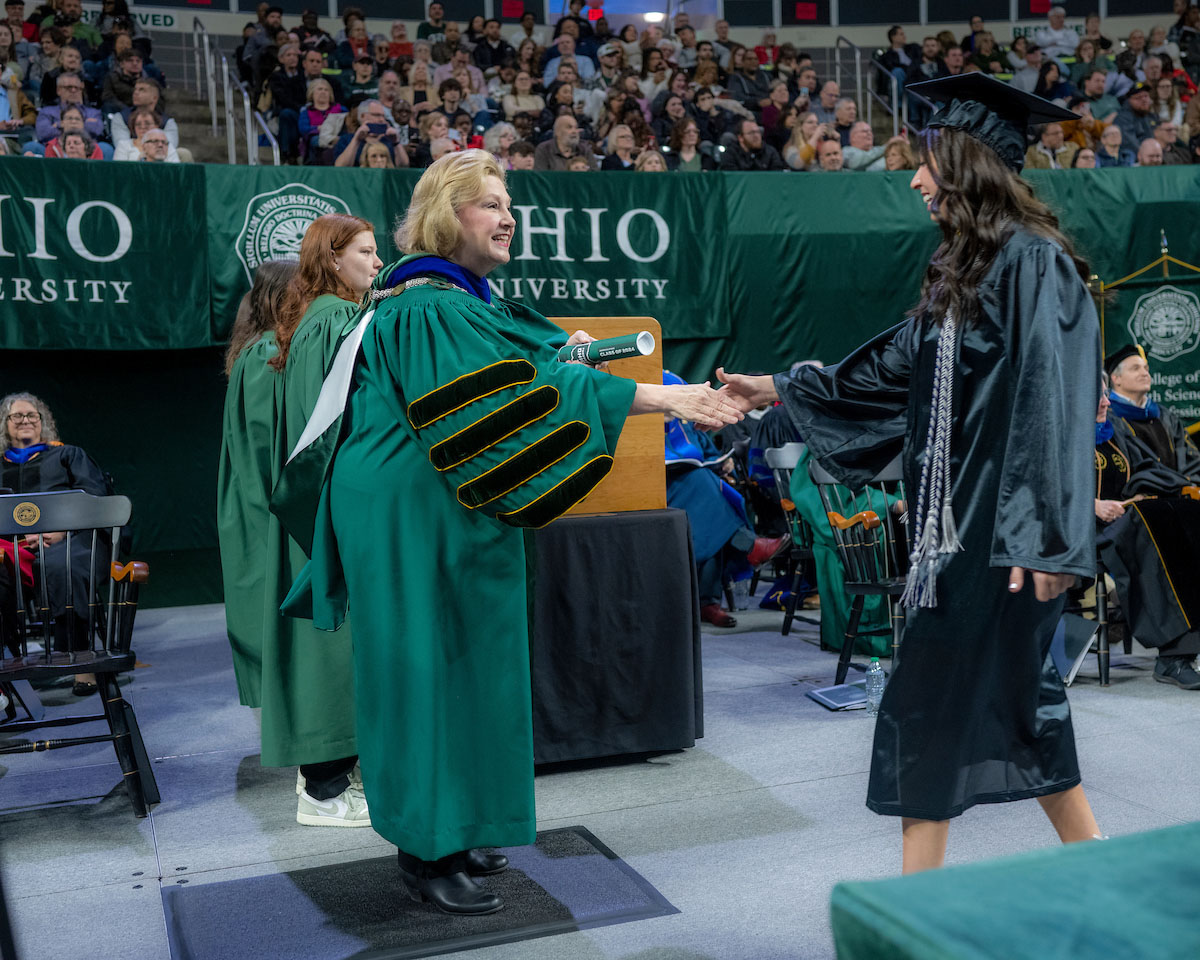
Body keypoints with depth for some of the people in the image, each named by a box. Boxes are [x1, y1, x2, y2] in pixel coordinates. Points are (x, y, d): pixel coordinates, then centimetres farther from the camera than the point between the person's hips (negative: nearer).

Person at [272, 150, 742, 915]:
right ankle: (427, 853, 9)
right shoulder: (428, 307, -18)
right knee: (433, 670, -3)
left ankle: (447, 832, 26)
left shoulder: (458, 299, 15)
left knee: (456, 669, 14)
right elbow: (519, 393, -28)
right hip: (417, 522, -10)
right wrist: (663, 398, -30)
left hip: (447, 519, 10)